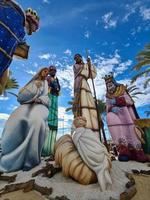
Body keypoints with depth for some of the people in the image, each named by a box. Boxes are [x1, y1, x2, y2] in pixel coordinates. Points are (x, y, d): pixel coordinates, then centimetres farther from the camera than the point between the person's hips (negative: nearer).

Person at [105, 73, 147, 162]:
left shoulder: (122, 90, 6)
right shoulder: (108, 96, 11)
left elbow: (130, 101, -7)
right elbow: (108, 108, 3)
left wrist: (116, 101, -16)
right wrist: (112, 108, -19)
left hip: (126, 115, 0)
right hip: (116, 115, 1)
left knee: (130, 132, -10)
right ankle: (123, 150, -26)